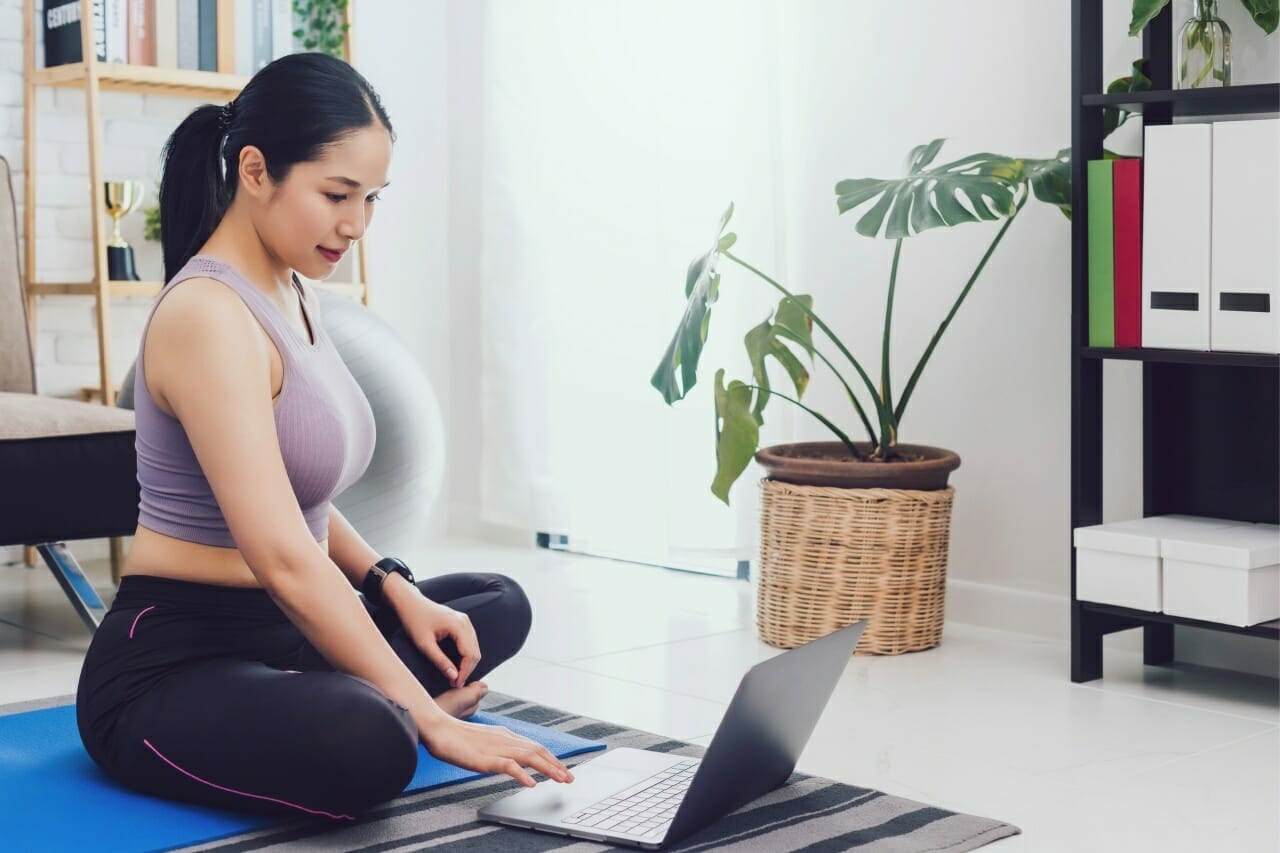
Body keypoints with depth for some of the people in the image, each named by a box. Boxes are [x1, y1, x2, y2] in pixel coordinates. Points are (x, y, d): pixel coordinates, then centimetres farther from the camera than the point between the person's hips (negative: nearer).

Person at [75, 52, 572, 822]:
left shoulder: (287, 294, 9)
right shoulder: (209, 317, -21)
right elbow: (284, 560, -28)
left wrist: (396, 588, 5)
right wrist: (427, 718, -25)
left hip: (270, 632, 10)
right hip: (169, 665, -10)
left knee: (499, 607, 24)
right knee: (369, 746, -40)